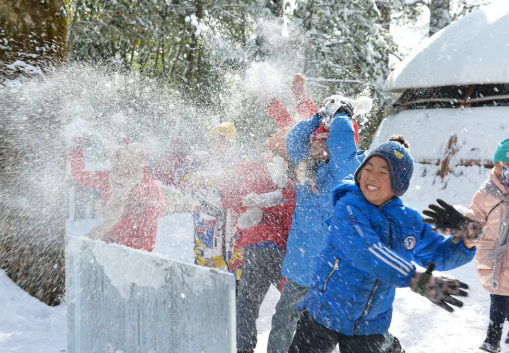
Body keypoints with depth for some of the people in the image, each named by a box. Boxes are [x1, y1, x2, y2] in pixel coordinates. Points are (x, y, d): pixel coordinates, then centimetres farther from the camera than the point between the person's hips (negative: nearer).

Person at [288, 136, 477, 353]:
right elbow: (366, 251, -31)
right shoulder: (348, 207, -16)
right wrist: (418, 280, -41)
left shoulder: (410, 221, 1)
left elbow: (440, 254, 11)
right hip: (323, 316, -3)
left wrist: (468, 240, -11)